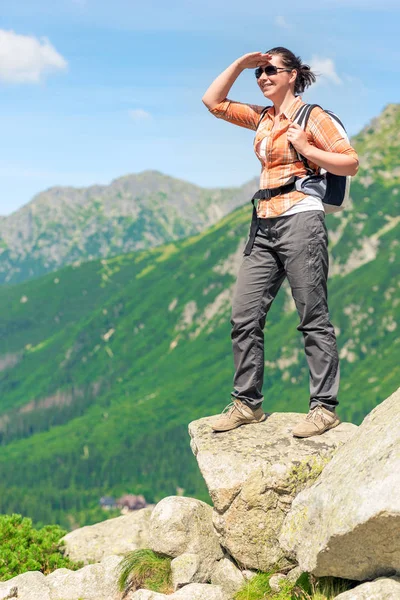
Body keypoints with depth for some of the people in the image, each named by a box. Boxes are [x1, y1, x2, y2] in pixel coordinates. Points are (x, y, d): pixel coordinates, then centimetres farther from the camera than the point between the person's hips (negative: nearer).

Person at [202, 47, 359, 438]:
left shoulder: (312, 116, -1)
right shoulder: (262, 118, 18)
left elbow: (351, 163, -5)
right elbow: (213, 101, 21)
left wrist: (306, 150, -14)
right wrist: (240, 64, 12)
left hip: (300, 221, -7)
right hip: (265, 226, 7)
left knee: (313, 318, -5)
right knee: (244, 316, 3)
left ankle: (324, 406, 0)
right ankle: (247, 403, 10)